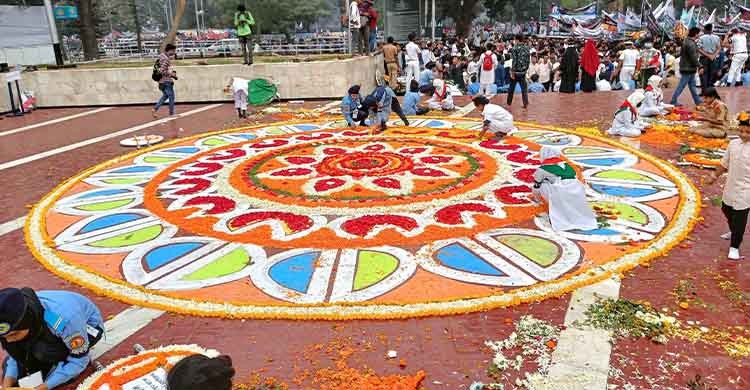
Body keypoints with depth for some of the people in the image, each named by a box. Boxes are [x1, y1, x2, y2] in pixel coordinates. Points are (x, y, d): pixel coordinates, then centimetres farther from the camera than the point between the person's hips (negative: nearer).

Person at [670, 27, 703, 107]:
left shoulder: (686, 41, 12)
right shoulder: (691, 44, -20)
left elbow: (681, 53, 18)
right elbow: (694, 58, -21)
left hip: (686, 67, 10)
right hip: (688, 68, -10)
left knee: (692, 85, 15)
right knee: (681, 86, -5)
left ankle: (697, 100, 22)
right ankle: (673, 101, -2)